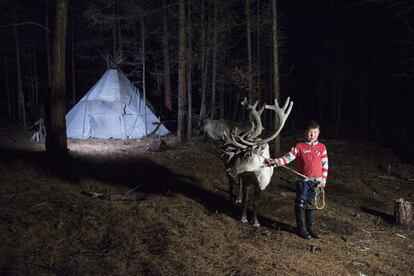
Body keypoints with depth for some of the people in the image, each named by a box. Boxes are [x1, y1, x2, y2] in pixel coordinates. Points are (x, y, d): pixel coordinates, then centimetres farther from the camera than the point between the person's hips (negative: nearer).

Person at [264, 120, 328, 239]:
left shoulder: (322, 147, 3)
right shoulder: (299, 146, -2)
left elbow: (325, 165, 5)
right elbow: (287, 158, -8)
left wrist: (323, 180, 0)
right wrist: (274, 162, -22)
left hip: (316, 181, 2)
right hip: (303, 180, -2)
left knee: (311, 205, 12)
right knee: (301, 204, 4)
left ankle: (311, 228, 24)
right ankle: (301, 228, 16)